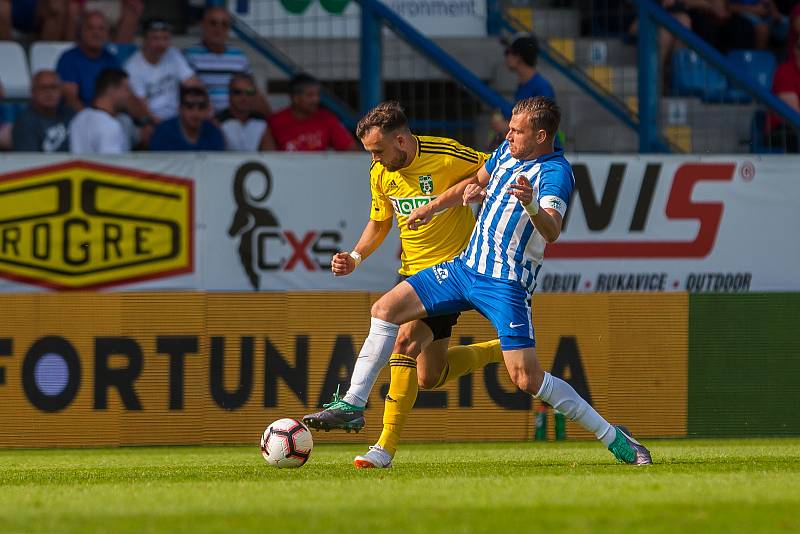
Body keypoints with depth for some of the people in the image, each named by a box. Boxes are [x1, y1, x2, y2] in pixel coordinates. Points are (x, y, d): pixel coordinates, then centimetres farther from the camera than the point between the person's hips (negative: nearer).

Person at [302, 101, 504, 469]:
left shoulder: (445, 156, -17)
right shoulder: (380, 174, 2)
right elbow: (379, 222, 18)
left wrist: (462, 187, -22)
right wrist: (355, 257, 1)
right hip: (414, 271, 8)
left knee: (407, 339, -26)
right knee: (429, 377, 8)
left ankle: (385, 448, -24)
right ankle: (500, 350, 32)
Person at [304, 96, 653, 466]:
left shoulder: (556, 173, -17)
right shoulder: (507, 151, 7)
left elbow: (552, 231, -34)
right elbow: (477, 182, 29)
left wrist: (531, 205, -54)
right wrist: (432, 208, 35)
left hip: (506, 285, -8)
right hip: (465, 266, 8)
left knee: (527, 379, -15)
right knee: (385, 309, 1)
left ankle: (612, 438, -3)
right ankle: (353, 403, 7)